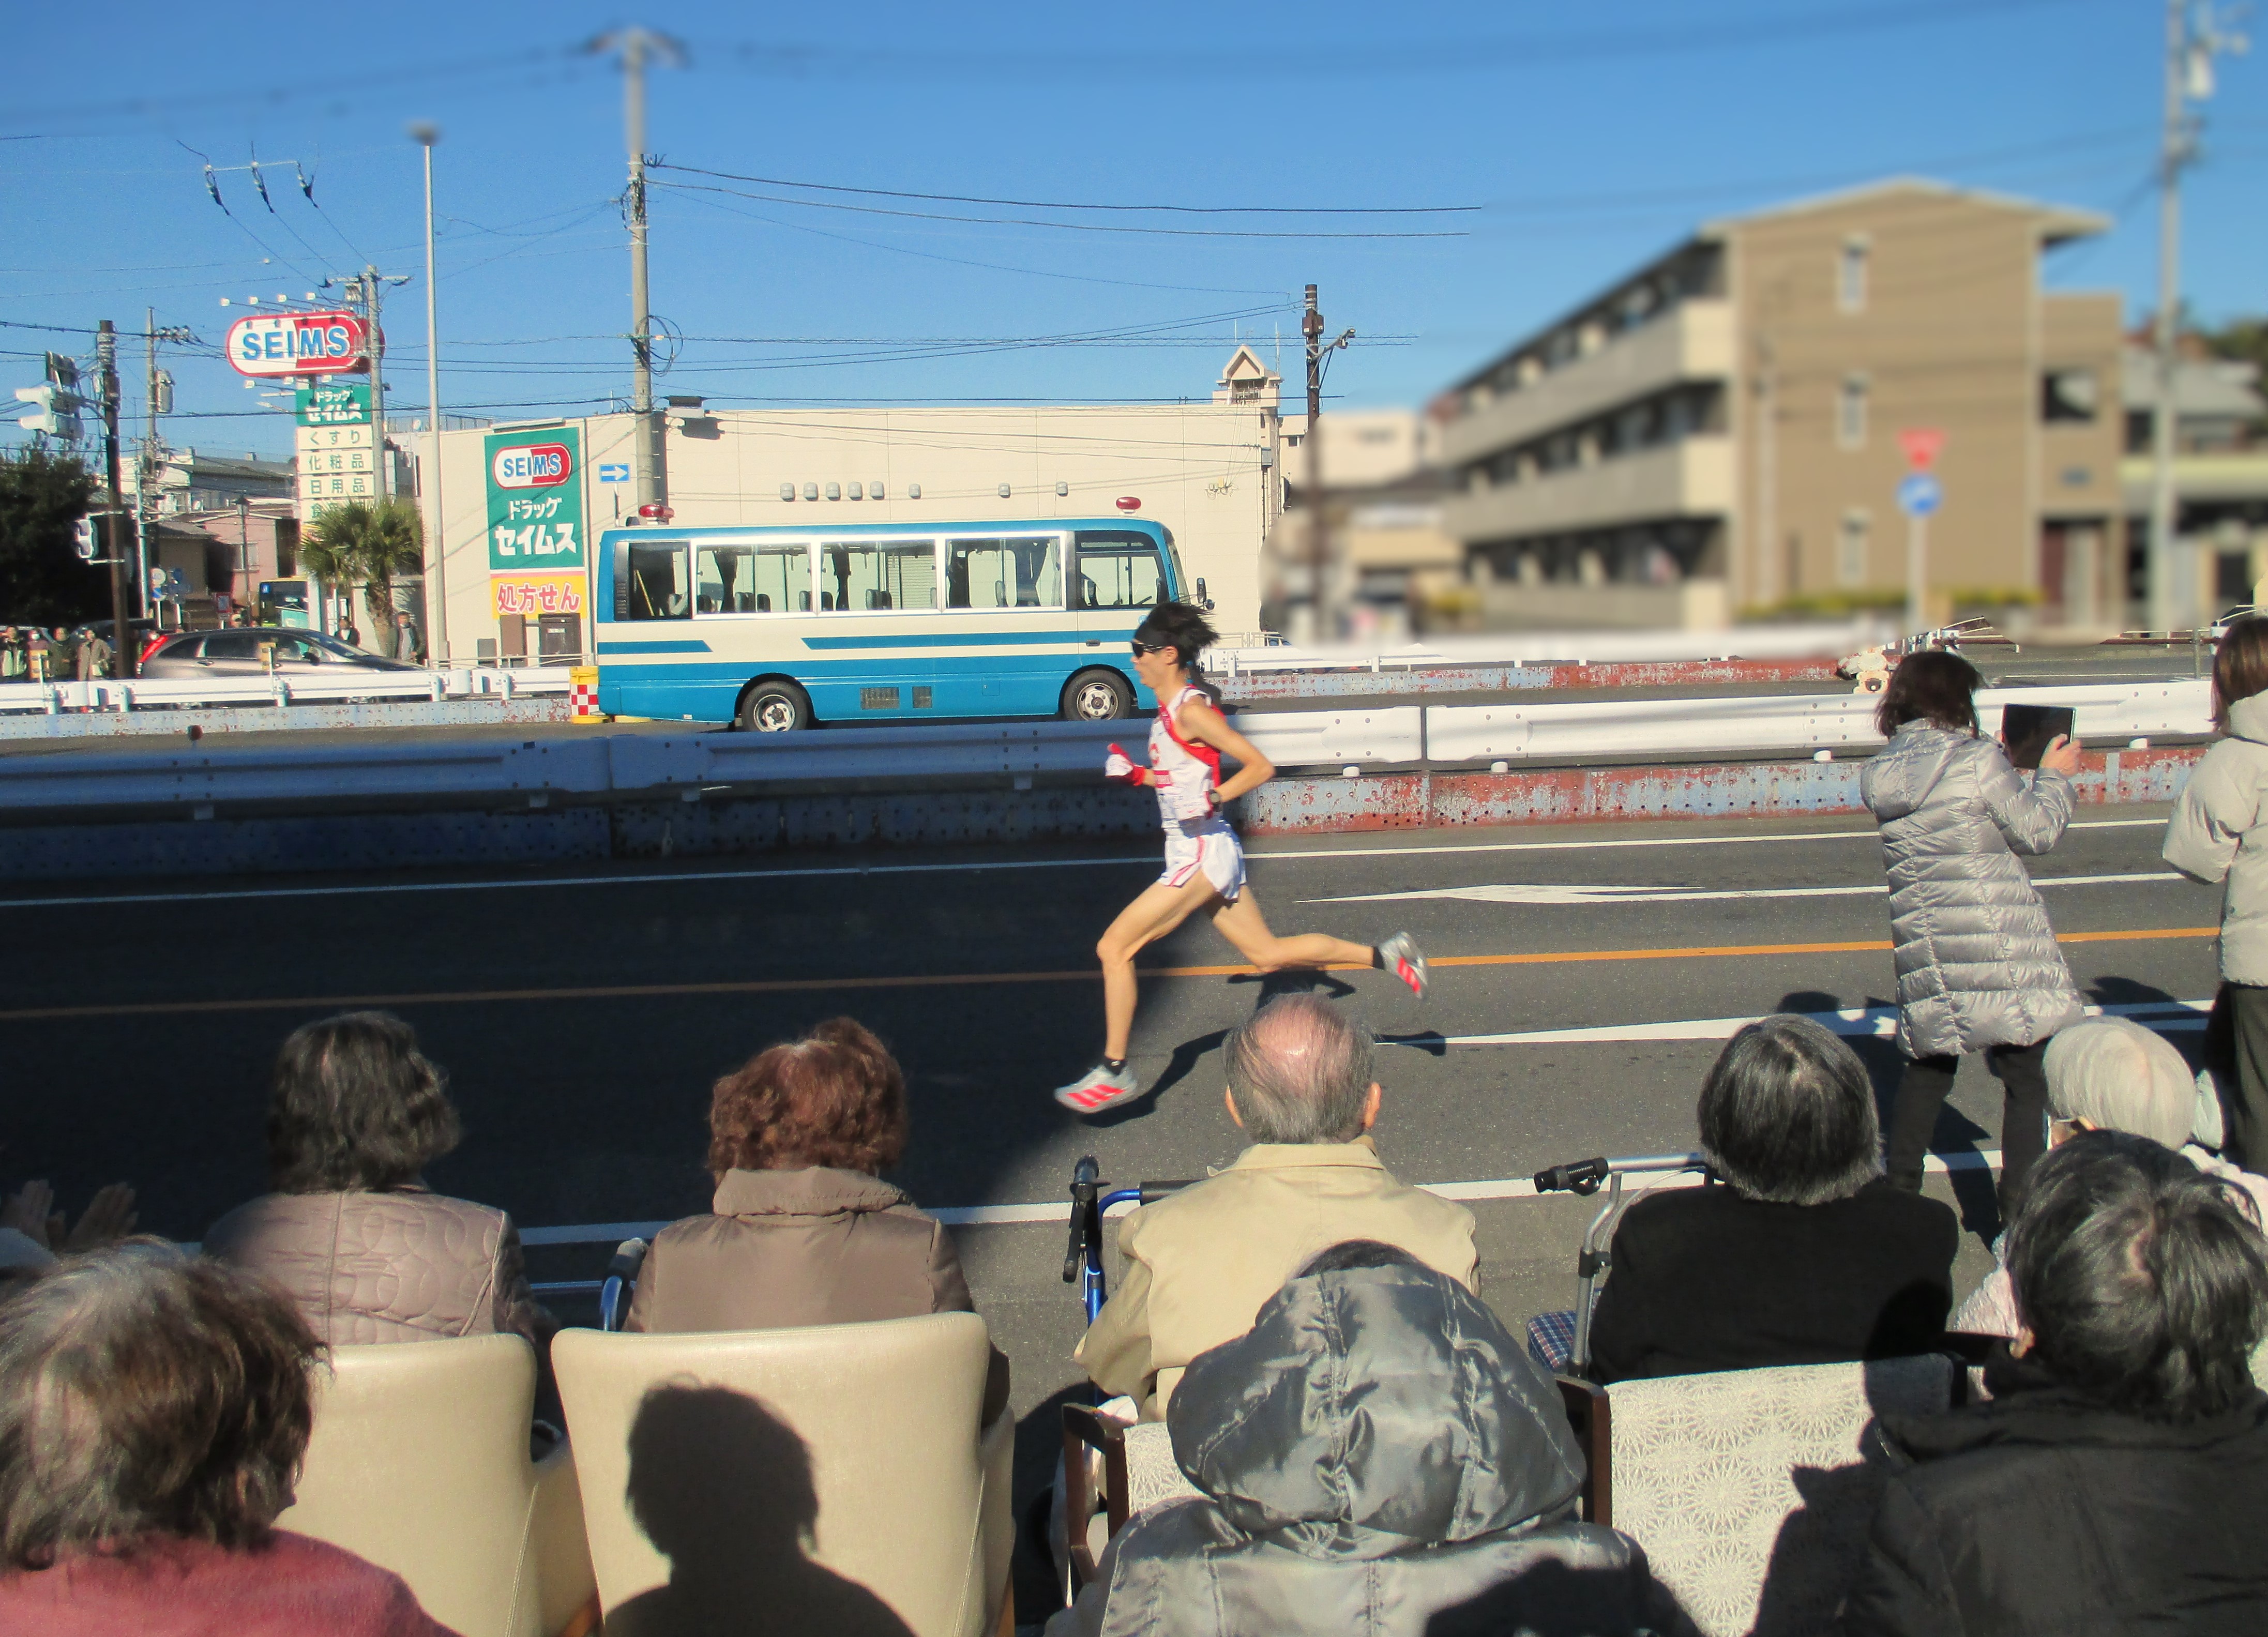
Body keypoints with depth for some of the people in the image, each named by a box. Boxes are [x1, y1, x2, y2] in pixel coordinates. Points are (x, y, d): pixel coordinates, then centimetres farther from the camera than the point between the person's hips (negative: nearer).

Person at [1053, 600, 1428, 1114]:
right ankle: (1386, 955, 18)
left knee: (1114, 949, -6)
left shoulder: (1191, 711, -16)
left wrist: (1213, 799, -26)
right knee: (1268, 953, 15)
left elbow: (1261, 766, -16)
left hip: (1201, 855, -10)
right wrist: (1137, 776, 11)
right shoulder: (1172, 710, 11)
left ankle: (1114, 1072, 1)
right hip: (1209, 854, 10)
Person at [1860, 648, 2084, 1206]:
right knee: (2031, 1081, 3)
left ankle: (1899, 1189, 26)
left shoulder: (1883, 776, 6)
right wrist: (2054, 775, 10)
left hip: (1924, 957, 6)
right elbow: (2035, 830, -6)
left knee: (1927, 1069, 23)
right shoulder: (1977, 759, -13)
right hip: (2001, 957, -6)